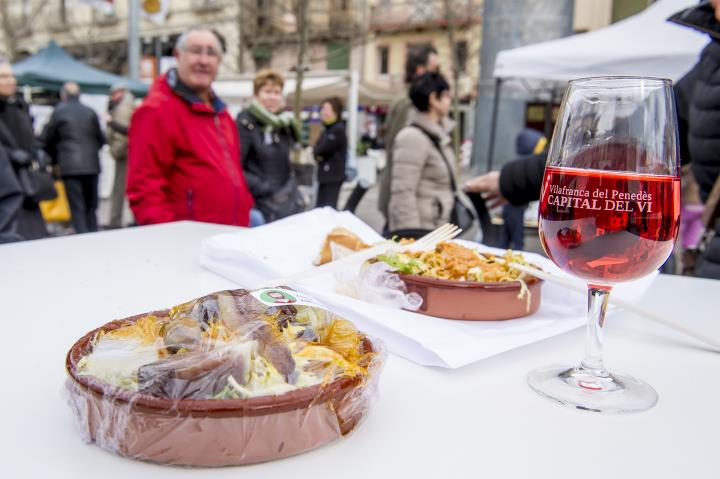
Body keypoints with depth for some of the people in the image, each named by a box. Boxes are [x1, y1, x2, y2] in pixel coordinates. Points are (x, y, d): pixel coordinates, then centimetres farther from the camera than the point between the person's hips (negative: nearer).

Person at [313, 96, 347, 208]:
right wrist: (318, 154, -8)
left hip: (333, 175, -10)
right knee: (320, 207, 13)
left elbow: (321, 150, -19)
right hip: (325, 175, 10)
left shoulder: (338, 130, -15)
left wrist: (315, 151, 2)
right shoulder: (328, 129, 15)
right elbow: (317, 148, 13)